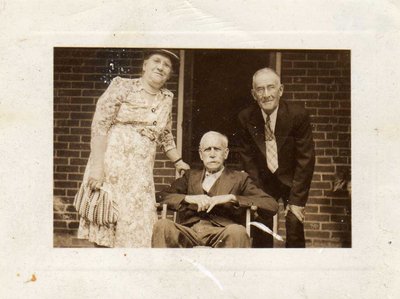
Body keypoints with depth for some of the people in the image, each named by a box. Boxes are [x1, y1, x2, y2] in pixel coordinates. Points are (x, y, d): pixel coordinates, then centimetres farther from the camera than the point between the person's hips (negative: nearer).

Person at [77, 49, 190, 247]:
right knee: (106, 223, -4)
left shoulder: (166, 99, 13)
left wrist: (178, 161, 24)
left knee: (138, 229, -1)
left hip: (141, 173, 5)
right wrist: (97, 165, -17)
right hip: (112, 165, -5)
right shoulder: (122, 86, -2)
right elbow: (99, 125, -9)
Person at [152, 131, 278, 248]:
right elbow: (160, 197, 13)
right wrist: (188, 198, -5)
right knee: (162, 225, -28)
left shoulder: (239, 178, 17)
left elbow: (272, 206, 3)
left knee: (237, 231, -36)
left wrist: (231, 198, -6)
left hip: (222, 235, -2)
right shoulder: (191, 176, 26)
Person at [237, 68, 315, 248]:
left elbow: (305, 158, -15)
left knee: (295, 225, -13)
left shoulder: (298, 115, -18)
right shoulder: (246, 117, -11)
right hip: (264, 180, 2)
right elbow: (247, 157, -3)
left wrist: (297, 200, -16)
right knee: (260, 230, -5)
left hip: (292, 179, -2)